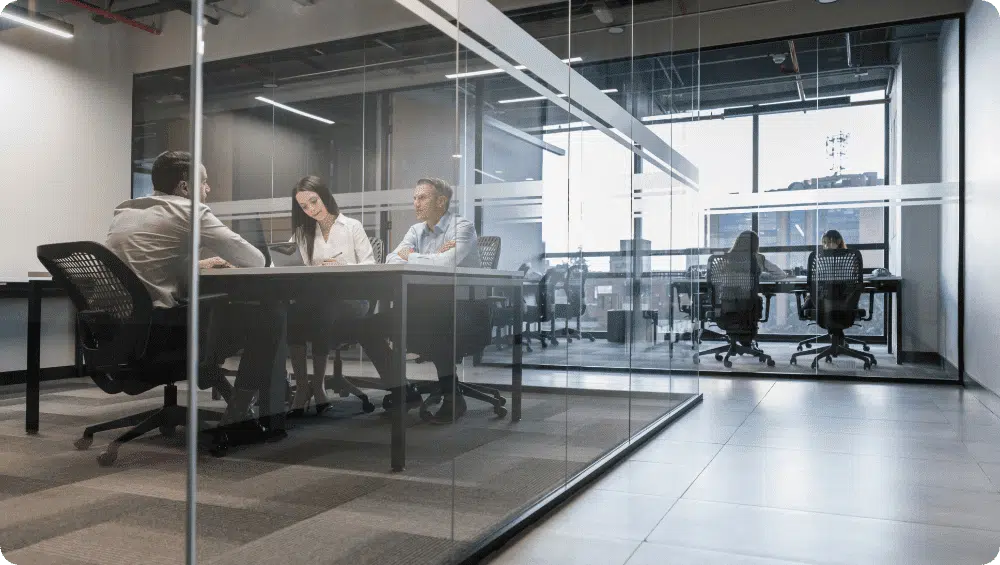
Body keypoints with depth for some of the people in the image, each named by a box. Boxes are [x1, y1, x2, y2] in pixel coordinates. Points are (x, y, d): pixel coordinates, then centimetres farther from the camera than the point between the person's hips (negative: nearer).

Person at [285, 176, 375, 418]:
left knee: (322, 310, -36)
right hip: (315, 296, 3)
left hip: (350, 298, -3)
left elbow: (370, 264, 1)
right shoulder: (303, 232, 21)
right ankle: (301, 386, -22)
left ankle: (318, 385, -20)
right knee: (292, 312, -32)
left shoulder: (352, 227, 11)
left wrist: (341, 268, -17)